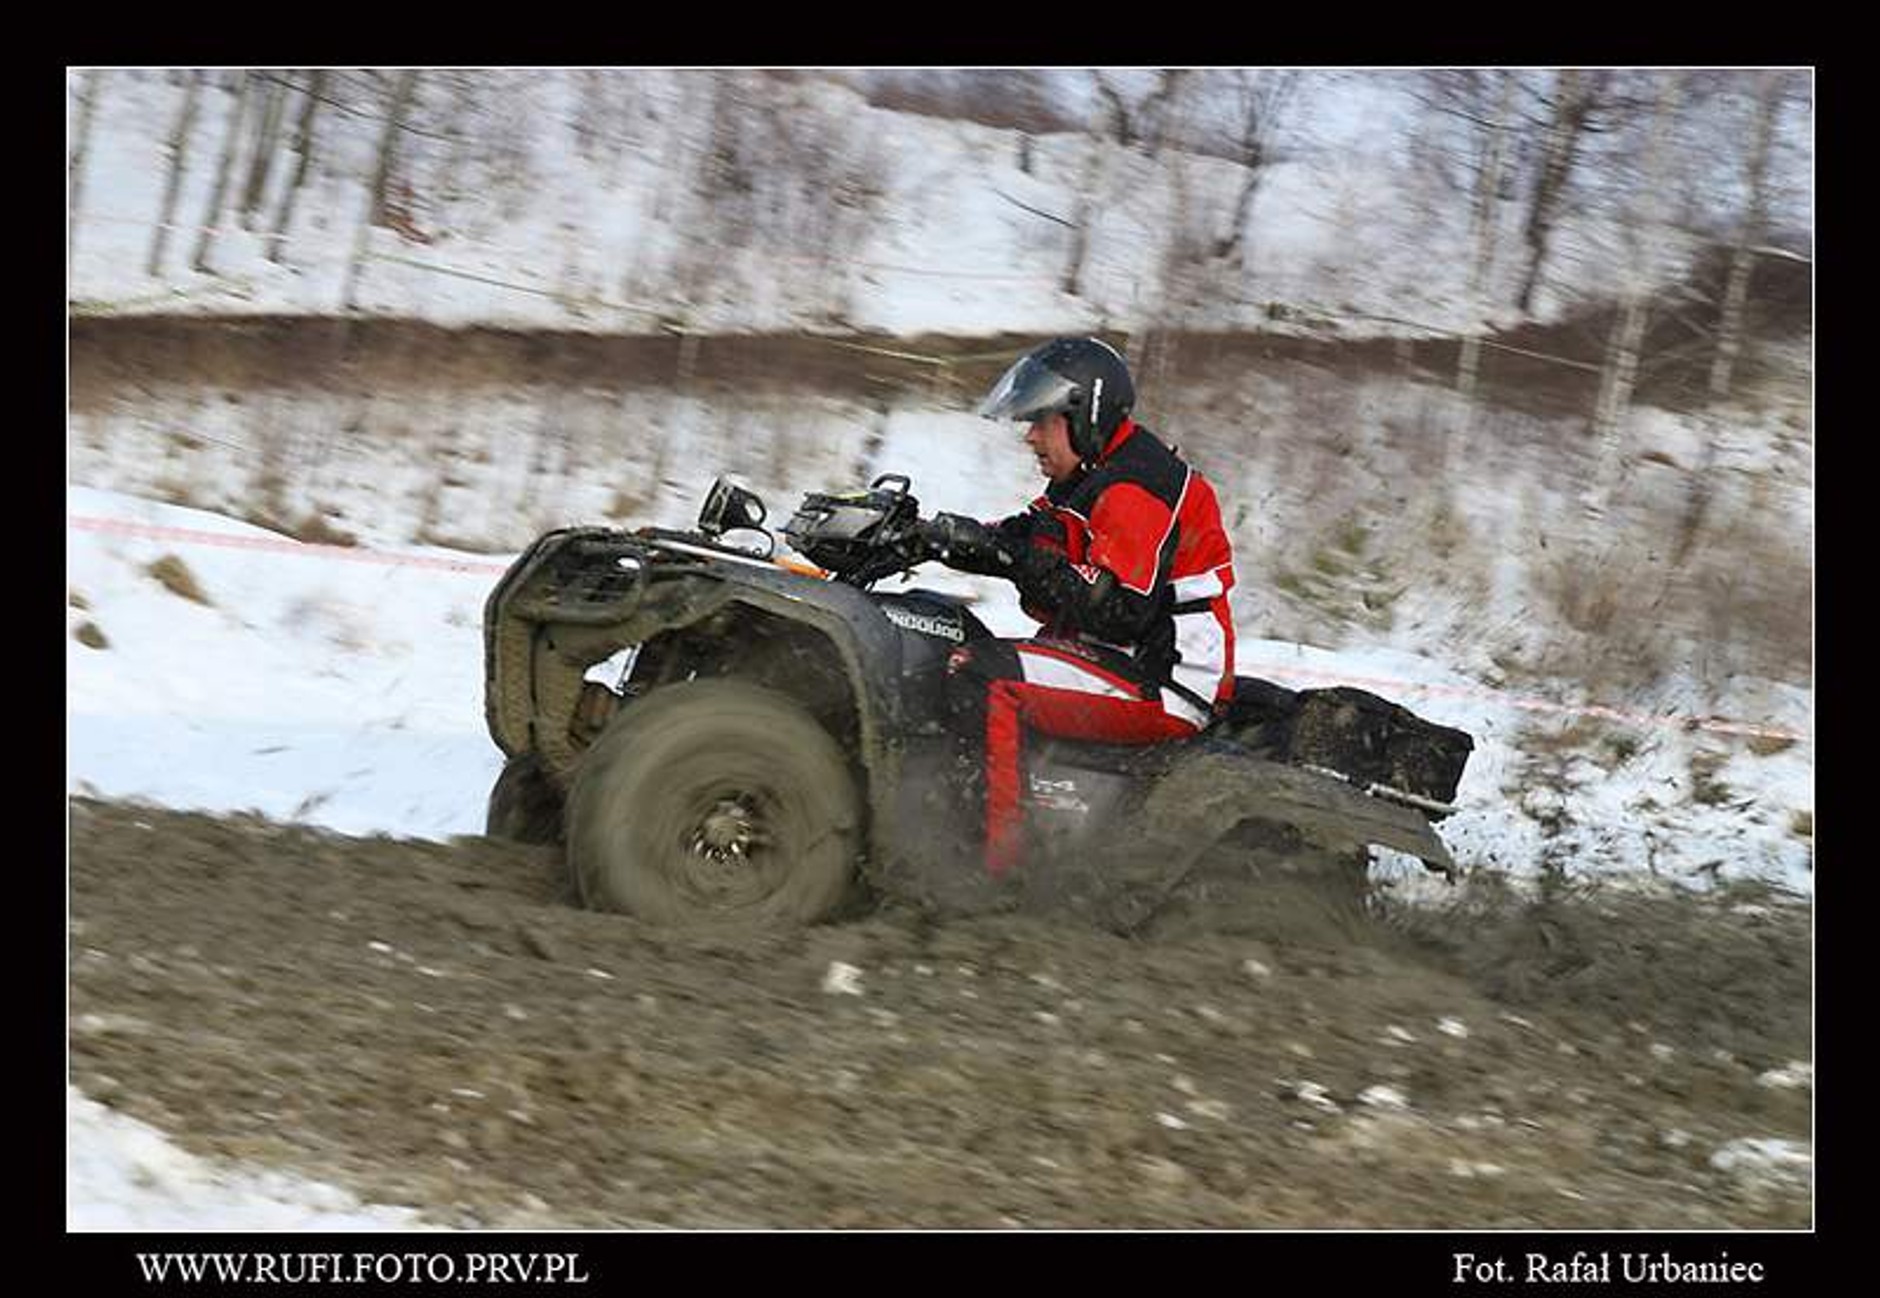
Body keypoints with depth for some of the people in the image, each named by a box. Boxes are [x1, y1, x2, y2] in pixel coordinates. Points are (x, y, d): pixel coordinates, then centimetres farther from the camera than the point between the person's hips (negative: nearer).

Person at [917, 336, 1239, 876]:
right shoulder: (1092, 477, 17)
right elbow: (1020, 539, 19)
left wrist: (1008, 552, -22)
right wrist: (929, 537, 3)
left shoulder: (1134, 487, -16)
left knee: (979, 674, -25)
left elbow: (1119, 610, -24)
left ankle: (998, 855, -31)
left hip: (1163, 687, -11)